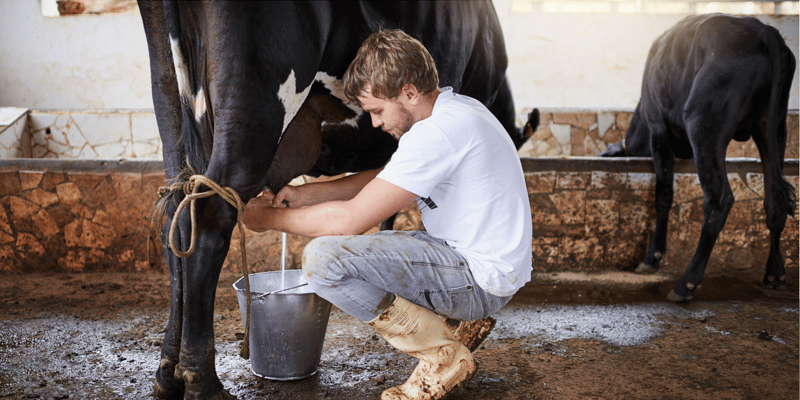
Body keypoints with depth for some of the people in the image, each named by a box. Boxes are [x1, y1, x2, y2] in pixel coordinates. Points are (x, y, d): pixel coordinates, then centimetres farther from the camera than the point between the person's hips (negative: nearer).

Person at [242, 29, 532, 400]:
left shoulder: (438, 132, -24)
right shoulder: (453, 110, 7)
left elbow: (349, 220, -23)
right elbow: (383, 177, 16)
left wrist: (268, 219, -7)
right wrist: (303, 194, 6)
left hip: (480, 279, -10)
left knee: (324, 257, -20)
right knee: (353, 249, 23)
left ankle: (444, 355, -5)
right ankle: (460, 324, 15)